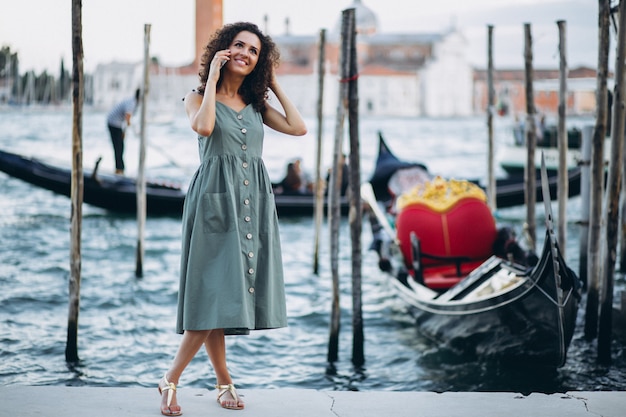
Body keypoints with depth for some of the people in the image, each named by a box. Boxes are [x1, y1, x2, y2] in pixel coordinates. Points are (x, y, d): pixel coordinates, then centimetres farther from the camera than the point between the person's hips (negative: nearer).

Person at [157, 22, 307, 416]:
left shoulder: (256, 104, 16)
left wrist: (275, 85, 10)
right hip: (216, 198, -4)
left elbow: (298, 128, 5)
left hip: (254, 202, 5)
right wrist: (214, 78, -8)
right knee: (213, 291, -10)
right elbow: (204, 127, -18)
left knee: (226, 293, 1)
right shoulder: (199, 97, 4)